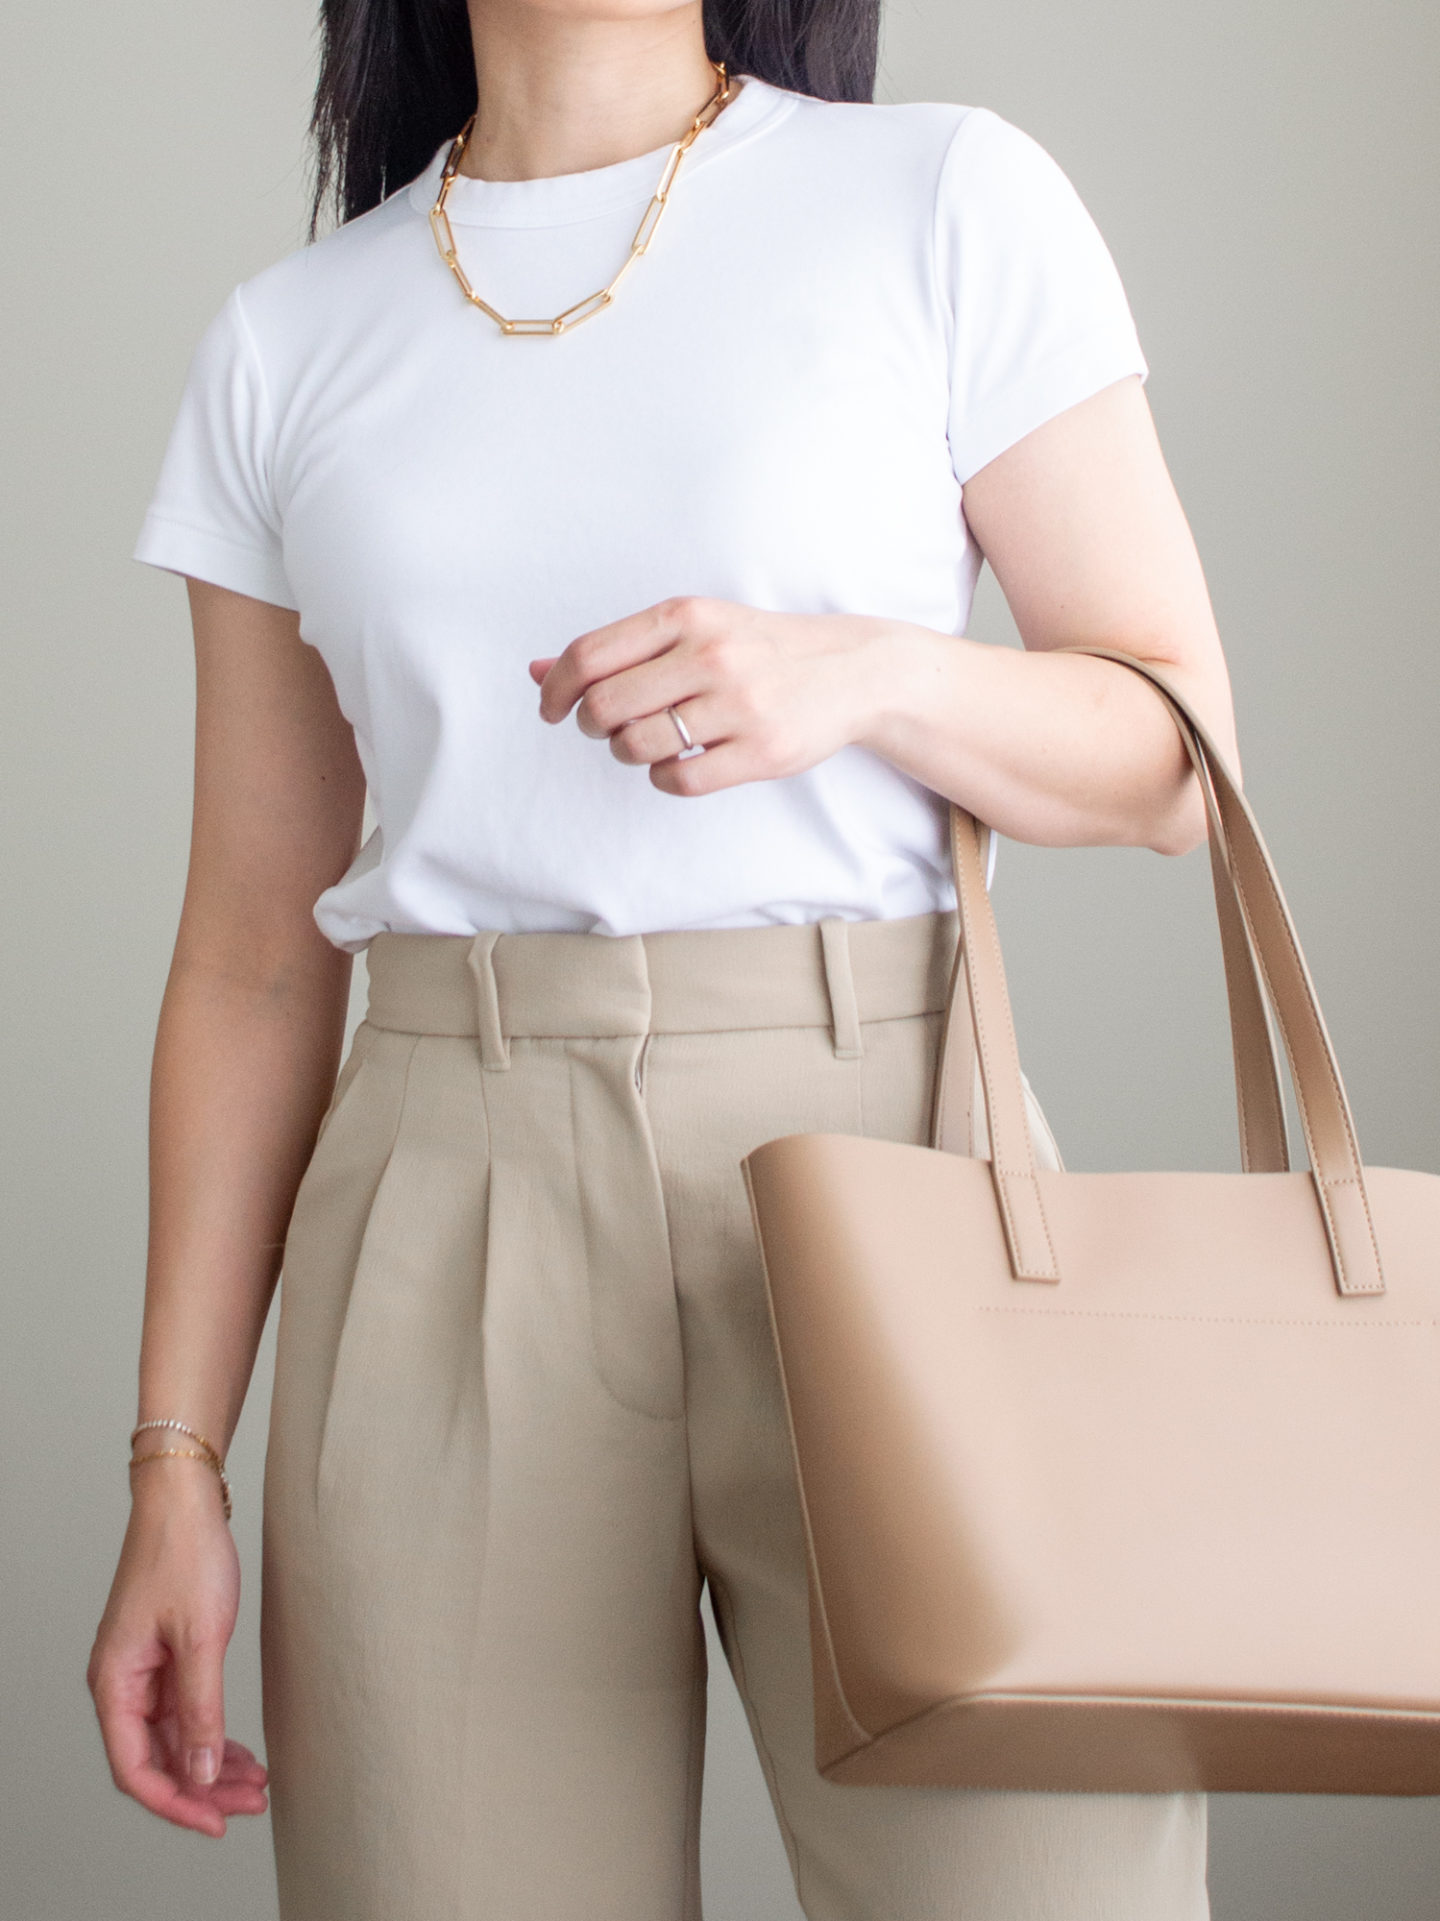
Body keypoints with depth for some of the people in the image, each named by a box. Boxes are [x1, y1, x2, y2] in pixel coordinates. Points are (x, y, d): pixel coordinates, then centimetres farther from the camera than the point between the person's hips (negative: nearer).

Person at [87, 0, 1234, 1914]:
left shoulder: (949, 202, 4)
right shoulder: (288, 342, 12)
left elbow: (1175, 756, 5)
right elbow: (255, 955, 11)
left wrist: (865, 673, -15)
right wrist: (176, 1465, 5)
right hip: (451, 1204, 2)